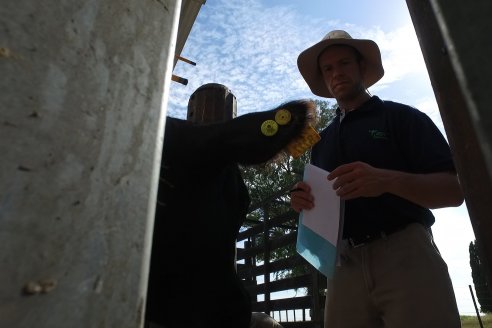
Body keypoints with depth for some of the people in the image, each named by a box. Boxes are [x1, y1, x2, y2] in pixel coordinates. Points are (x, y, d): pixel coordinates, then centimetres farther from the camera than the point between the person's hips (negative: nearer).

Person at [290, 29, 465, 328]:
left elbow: (454, 190, -5)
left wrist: (388, 181, -24)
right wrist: (305, 202, -5)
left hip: (406, 256, -3)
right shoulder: (322, 142, 16)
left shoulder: (401, 116, 3)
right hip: (346, 267, 4)